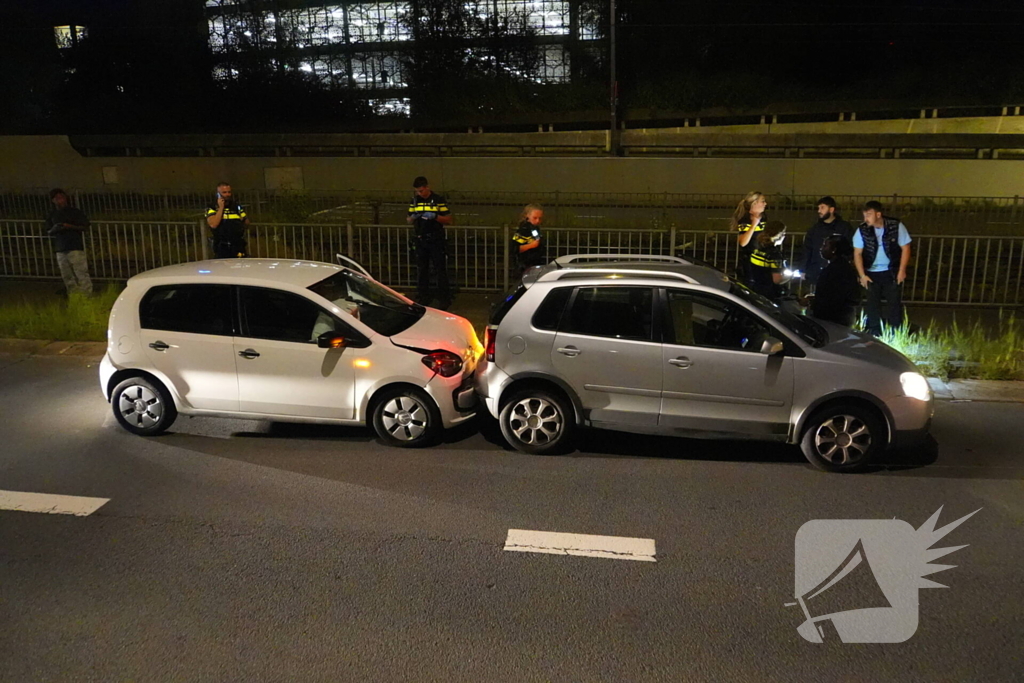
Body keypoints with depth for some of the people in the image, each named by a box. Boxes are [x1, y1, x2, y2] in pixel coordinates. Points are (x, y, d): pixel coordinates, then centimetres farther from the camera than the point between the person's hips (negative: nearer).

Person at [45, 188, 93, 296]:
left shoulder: (75, 212, 5)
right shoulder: (52, 215, 16)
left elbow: (85, 226, 2)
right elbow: (48, 232, 20)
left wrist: (70, 226, -12)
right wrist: (54, 229, -4)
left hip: (75, 247, -4)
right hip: (60, 249, 4)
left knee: (81, 273, -11)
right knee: (67, 277, 2)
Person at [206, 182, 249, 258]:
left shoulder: (237, 206, 14)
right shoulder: (211, 208, 3)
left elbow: (247, 224, 20)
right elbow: (213, 224, -14)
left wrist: (244, 219, -2)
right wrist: (221, 208, -9)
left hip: (238, 247, 3)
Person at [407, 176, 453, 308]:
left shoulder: (439, 200, -4)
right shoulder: (414, 201, 9)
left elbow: (448, 220, -4)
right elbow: (408, 219, 16)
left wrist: (435, 216, -20)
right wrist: (413, 217, -7)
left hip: (436, 241, -4)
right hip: (420, 241, 4)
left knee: (440, 271, -2)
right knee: (421, 271, 10)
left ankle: (444, 299, 4)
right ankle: (423, 298, 19)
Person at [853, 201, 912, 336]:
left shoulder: (896, 226, -12)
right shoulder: (862, 230, -9)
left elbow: (905, 248, -6)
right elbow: (857, 254, -4)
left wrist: (901, 271, -9)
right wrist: (862, 275, -10)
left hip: (892, 272, -1)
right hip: (871, 273, 1)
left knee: (894, 302, 4)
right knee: (872, 303, 7)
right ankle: (874, 333, 18)